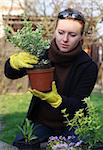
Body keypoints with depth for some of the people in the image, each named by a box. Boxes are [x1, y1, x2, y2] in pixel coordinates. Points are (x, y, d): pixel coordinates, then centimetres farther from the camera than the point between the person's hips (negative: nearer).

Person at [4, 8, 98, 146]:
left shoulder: (88, 67, -14)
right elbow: (10, 73, -5)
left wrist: (55, 99, -37)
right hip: (40, 122, 2)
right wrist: (16, 61, -30)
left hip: (70, 127, -2)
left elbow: (79, 106, -16)